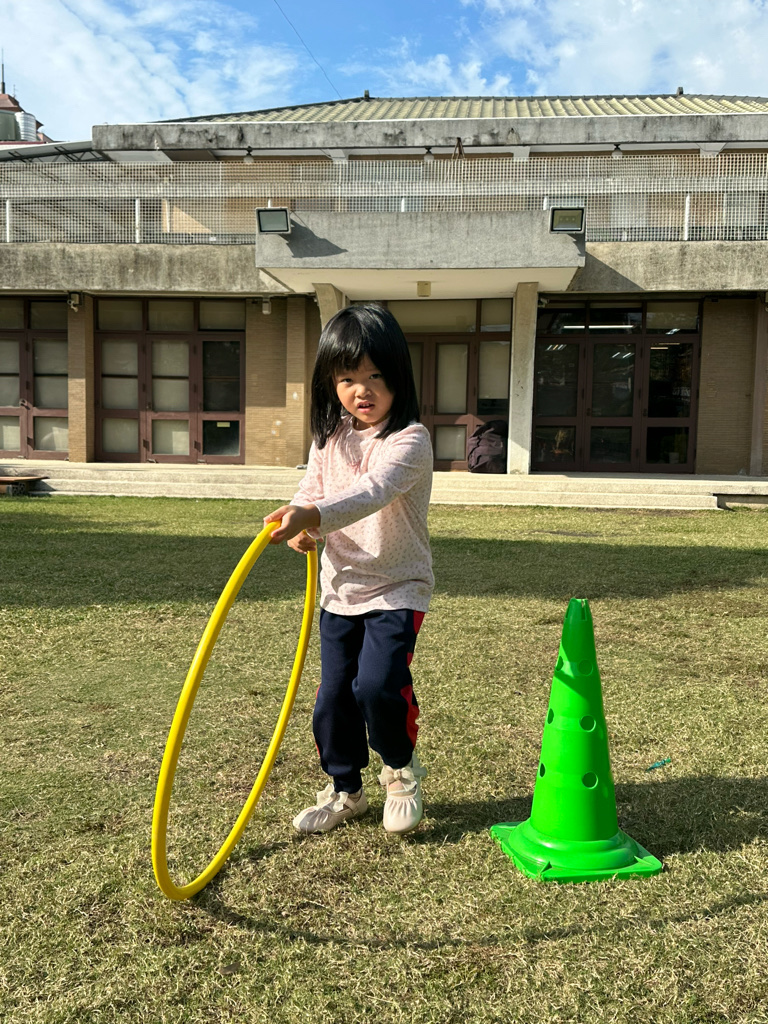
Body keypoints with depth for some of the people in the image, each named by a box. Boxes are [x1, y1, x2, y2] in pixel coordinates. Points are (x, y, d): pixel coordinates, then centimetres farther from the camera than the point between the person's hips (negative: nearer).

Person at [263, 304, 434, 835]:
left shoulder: (410, 439, -17)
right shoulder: (329, 437, 5)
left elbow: (371, 491, -34)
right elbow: (311, 490, 7)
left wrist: (313, 515, -50)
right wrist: (297, 527, -17)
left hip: (396, 587, -6)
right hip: (340, 586, 6)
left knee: (378, 682, -20)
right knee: (334, 696, 9)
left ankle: (403, 768, 12)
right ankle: (345, 790, 32)